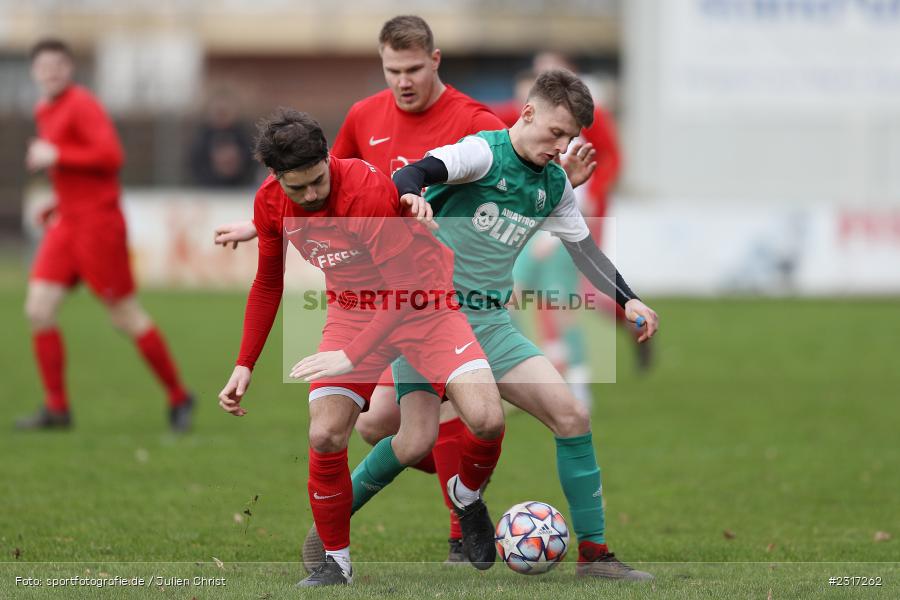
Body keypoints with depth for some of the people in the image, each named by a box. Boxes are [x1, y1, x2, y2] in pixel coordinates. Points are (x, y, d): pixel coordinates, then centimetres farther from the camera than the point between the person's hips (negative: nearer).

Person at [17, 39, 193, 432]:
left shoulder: (81, 105, -11)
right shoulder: (46, 113, 16)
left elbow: (110, 155, -22)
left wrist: (56, 155, -19)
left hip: (97, 223, -9)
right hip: (66, 224, 9)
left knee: (126, 318, -3)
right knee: (38, 310, -3)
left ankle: (178, 397, 9)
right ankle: (56, 408, 0)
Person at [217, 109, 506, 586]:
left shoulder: (368, 191, -29)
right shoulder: (270, 203, -11)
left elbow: (406, 288, -26)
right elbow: (268, 283, 7)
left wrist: (352, 356, -32)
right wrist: (244, 366, 4)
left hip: (424, 302, -4)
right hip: (354, 308, 4)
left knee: (486, 419, -23)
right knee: (325, 436, -14)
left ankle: (467, 496, 11)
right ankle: (336, 561, 5)